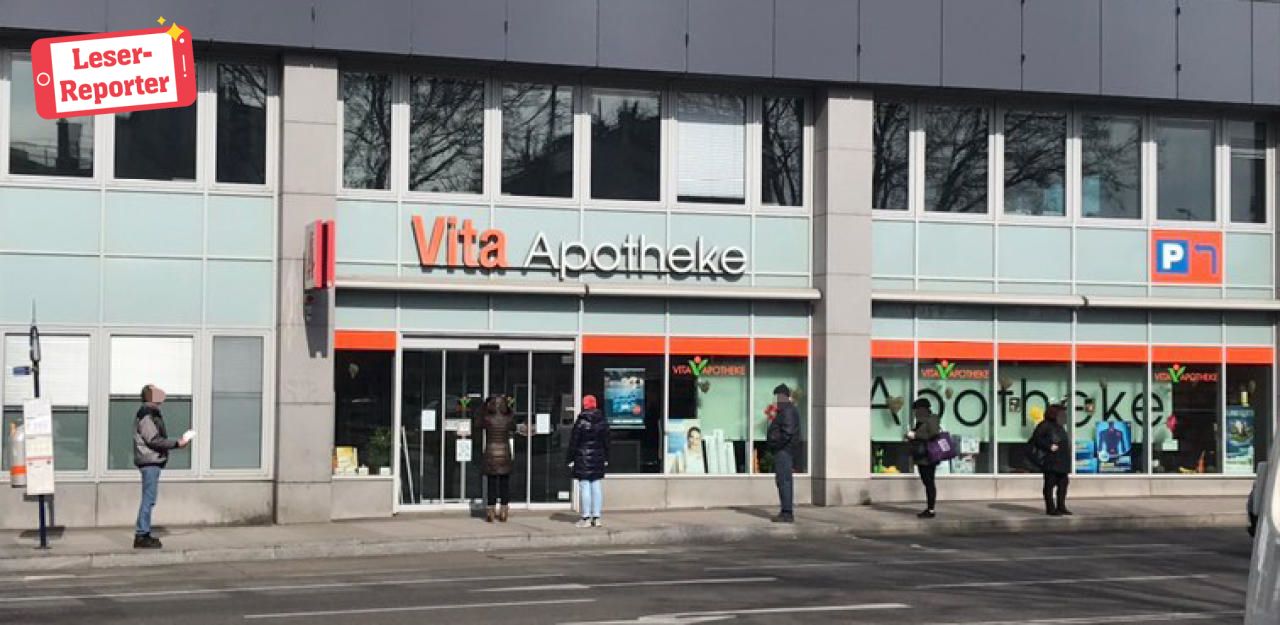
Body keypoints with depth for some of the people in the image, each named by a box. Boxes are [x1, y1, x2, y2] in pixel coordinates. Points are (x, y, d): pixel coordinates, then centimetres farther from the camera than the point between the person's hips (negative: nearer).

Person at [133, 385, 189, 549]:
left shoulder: (152, 413, 18)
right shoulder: (146, 414, -13)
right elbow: (153, 440, -19)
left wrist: (176, 442, 12)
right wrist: (176, 444, -16)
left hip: (153, 461, 10)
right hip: (149, 461, -10)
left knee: (149, 499, 13)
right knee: (148, 499, -9)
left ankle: (144, 533, 17)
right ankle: (141, 536, -7)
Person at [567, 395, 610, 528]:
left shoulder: (581, 422, -10)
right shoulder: (603, 422, 6)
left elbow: (574, 442, -7)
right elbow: (606, 442, 12)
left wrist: (570, 458, -1)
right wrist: (606, 458, 19)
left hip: (583, 458, -5)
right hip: (598, 459, 5)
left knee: (585, 487, -4)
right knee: (597, 487, 7)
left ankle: (586, 518, -5)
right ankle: (596, 517, 8)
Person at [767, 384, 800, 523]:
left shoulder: (788, 411, -14)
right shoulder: (785, 410, 20)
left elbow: (787, 432, -24)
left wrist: (776, 445, -17)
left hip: (783, 451, -11)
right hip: (783, 452, 11)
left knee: (784, 481, -11)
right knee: (783, 481, 13)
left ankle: (787, 513, -13)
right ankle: (786, 512, 16)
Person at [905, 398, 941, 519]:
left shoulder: (931, 420, -11)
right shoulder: (920, 421, 16)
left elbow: (933, 435, -24)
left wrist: (915, 435, -19)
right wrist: (910, 437, 7)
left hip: (928, 458, -10)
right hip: (921, 458, 10)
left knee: (930, 483, -8)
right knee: (926, 483, 11)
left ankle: (931, 510, -7)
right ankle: (928, 508, 16)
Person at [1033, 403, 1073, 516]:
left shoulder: (1060, 428, 20)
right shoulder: (1045, 425, -8)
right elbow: (1036, 439, -17)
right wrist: (1049, 447, -21)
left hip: (1062, 463, 9)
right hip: (1051, 463, -9)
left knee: (1063, 484, 9)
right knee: (1050, 485, -4)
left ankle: (1061, 507, 17)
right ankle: (1050, 508, -2)